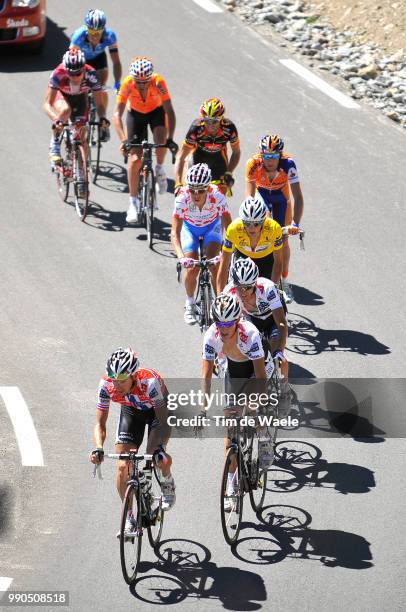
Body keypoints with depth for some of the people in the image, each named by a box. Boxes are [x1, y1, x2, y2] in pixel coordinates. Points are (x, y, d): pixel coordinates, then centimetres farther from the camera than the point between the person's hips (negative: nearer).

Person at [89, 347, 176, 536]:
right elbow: (100, 424, -24)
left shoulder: (149, 382, -41)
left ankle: (167, 483, 8)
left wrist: (159, 448, -56)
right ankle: (128, 518, 5)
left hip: (157, 410, -3)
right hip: (131, 412, 3)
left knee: (157, 457, -27)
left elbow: (163, 421, -40)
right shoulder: (106, 385, -31)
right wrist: (98, 449, -43)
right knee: (122, 466, -11)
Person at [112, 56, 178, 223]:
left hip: (156, 111, 0)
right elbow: (117, 114, -34)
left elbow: (169, 111, -33)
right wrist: (123, 140, -47)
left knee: (161, 142, -30)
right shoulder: (127, 84, -33)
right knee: (135, 159, -10)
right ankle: (133, 202, 1)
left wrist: (170, 138, -43)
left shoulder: (158, 82, -34)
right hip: (135, 114, 0)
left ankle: (160, 169, 3)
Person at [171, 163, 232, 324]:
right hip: (190, 227, 0)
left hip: (212, 226, 0)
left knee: (215, 266, -19)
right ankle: (190, 304, 14)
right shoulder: (183, 198, -36)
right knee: (192, 269, -12)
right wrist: (181, 257, -53)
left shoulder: (217, 196, -36)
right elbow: (175, 233, -37)